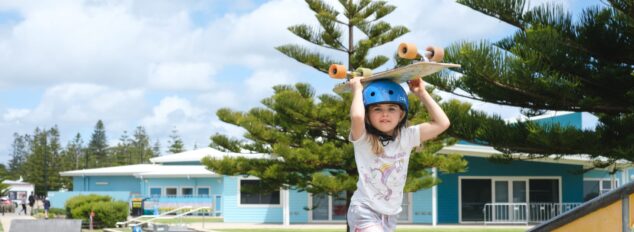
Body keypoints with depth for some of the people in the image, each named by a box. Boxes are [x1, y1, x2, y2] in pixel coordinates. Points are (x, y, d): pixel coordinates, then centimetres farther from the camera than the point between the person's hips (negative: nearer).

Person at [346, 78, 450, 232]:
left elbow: (442, 123, -5)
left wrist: (422, 93, -1)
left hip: (390, 215, 6)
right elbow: (357, 117, -34)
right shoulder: (363, 138, -12)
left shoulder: (406, 137, 1)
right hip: (364, 210, -6)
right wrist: (357, 89, -17)